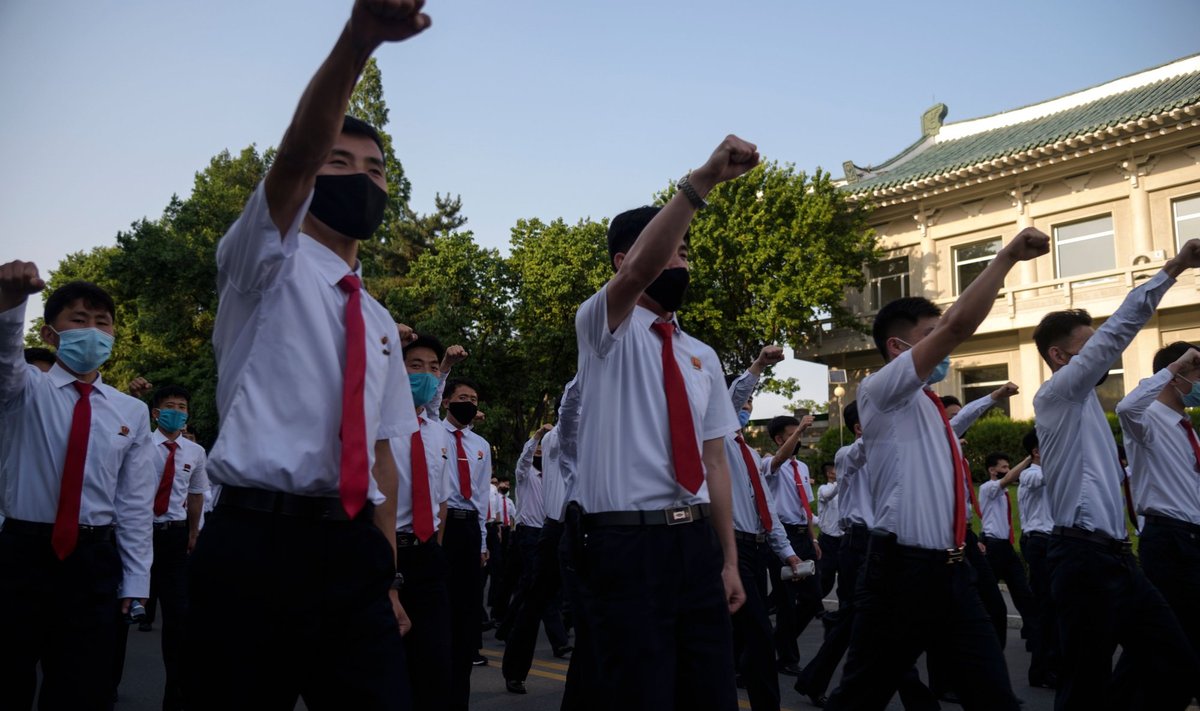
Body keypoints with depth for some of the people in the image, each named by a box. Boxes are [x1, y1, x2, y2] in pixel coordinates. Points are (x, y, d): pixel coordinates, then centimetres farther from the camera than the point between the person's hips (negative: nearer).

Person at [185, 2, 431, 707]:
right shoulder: (270, 263, 5)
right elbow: (296, 153, -15)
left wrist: (387, 575, 14)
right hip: (256, 542, -5)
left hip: (355, 553, 5)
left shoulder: (380, 324, 21)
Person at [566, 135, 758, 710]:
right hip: (624, 543, -6)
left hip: (696, 542, 6)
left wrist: (729, 558, 12)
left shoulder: (703, 357, 17)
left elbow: (714, 459, 16)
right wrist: (701, 180, -33)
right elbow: (637, 272, -24)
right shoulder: (606, 328, -1)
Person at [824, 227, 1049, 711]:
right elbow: (959, 324, -19)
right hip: (902, 569, -8)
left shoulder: (929, 407, 19)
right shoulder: (881, 391, -7)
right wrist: (1008, 255, -13)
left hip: (950, 568, 8)